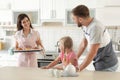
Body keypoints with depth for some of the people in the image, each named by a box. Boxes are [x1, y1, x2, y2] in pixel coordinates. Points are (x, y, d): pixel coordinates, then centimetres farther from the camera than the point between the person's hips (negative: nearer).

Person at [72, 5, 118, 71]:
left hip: (107, 66, -8)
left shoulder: (95, 28, -28)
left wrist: (78, 69, -20)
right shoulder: (86, 25, 0)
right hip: (100, 63, 8)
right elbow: (84, 44, 12)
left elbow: (92, 53, -27)